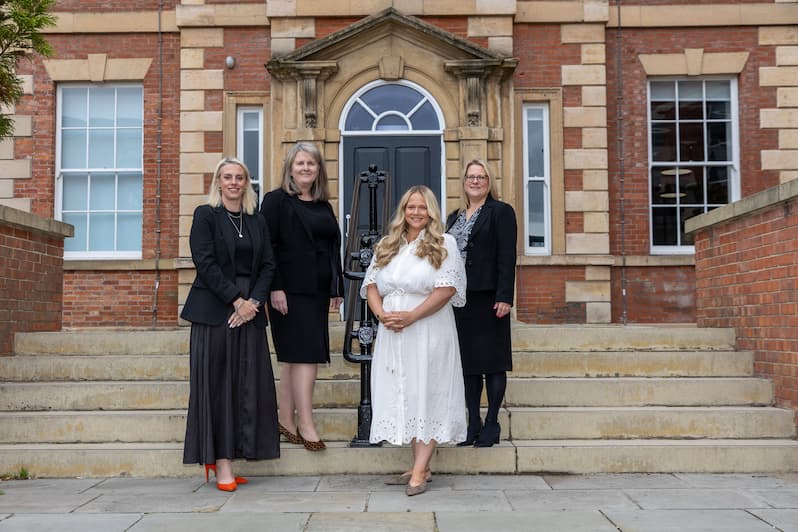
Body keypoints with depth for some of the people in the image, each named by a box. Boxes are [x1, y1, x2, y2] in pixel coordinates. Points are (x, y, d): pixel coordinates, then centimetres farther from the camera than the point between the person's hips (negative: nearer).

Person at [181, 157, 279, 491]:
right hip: (214, 310, -4)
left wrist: (254, 301, -7)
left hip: (250, 311, 5)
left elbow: (268, 265, 9)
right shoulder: (205, 215, 2)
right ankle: (221, 463, -1)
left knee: (248, 385, 1)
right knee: (217, 384, -3)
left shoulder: (257, 222, 15)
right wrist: (236, 299, -13)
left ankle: (226, 455, 8)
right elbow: (205, 263, -8)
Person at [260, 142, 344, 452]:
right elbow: (268, 247, -9)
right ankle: (305, 424, -3)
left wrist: (337, 289, 13)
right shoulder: (276, 200, -2)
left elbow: (333, 248, 18)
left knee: (293, 357, 11)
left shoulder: (324, 206, 16)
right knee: (306, 355, -9)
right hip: (290, 291, -7)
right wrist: (275, 288, -17)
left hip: (317, 291, 7)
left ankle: (286, 420, 19)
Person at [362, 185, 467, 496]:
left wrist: (411, 316, -17)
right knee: (404, 397, 7)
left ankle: (419, 472, -4)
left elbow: (447, 289, -10)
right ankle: (420, 467, 17)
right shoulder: (386, 246, 15)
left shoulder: (443, 244, 0)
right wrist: (381, 314, -9)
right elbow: (371, 284, 10)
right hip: (392, 333, 5)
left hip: (429, 331, -5)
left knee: (426, 396, -4)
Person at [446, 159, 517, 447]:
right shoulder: (454, 218, 18)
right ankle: (473, 423, 15)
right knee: (467, 362, 8)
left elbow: (507, 257, -8)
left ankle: (492, 424, 7)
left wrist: (504, 296, -16)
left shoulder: (501, 212, 0)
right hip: (460, 298, 6)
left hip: (489, 297, -6)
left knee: (492, 360, 0)